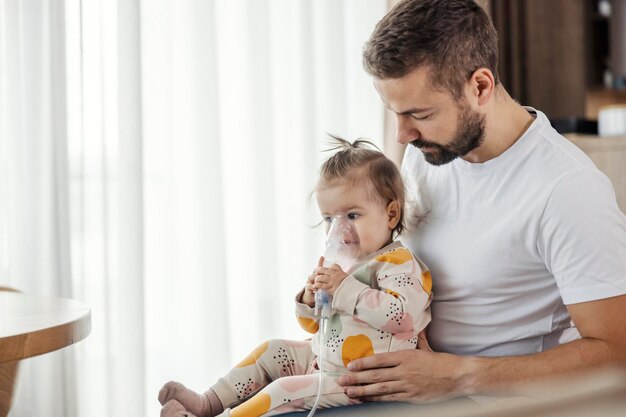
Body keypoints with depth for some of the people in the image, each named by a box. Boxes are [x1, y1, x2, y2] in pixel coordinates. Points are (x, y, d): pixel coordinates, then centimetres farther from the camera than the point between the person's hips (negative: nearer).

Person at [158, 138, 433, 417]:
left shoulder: (398, 263, -15)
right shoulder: (340, 263, 11)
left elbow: (402, 314, -33)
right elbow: (313, 326, 16)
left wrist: (345, 289, -30)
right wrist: (310, 299, -8)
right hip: (321, 358, 10)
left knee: (283, 391, -19)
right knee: (270, 351, 13)